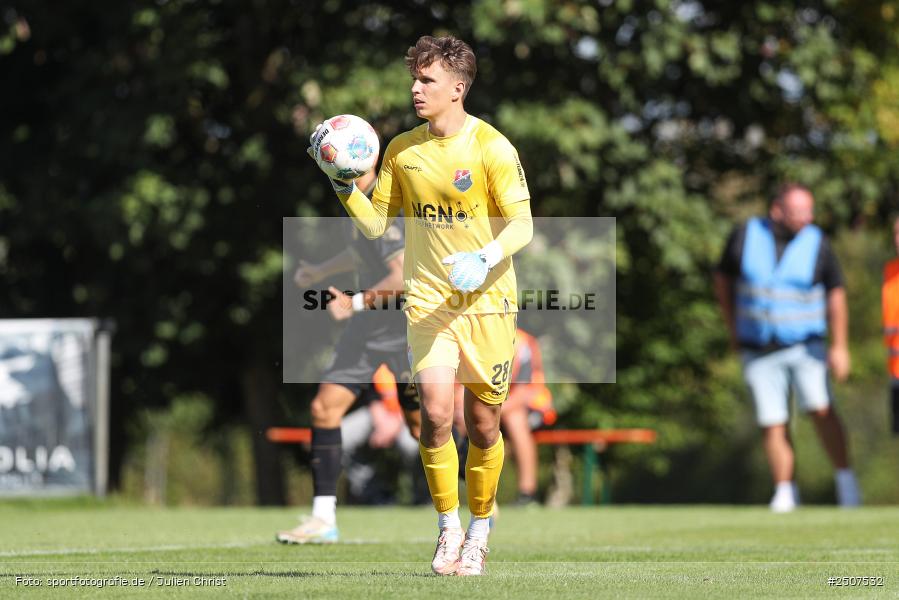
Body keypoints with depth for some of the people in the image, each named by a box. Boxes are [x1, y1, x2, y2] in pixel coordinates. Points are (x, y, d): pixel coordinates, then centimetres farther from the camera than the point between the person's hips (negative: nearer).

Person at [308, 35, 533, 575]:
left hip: (488, 302, -2)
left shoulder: (492, 148, -7)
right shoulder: (402, 151, 6)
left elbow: (522, 226, -10)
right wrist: (343, 184, -5)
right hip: (429, 301, 2)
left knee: (483, 425, 4)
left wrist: (485, 259, -27)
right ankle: (448, 528, -1)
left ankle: (479, 533, 24)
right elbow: (377, 224, 11)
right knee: (436, 414, -16)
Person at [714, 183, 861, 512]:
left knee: (820, 408, -18)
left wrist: (839, 346, -3)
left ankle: (844, 477, -9)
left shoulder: (816, 244, -3)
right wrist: (734, 328, 11)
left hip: (805, 345, -1)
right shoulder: (745, 236, 0)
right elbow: (723, 280, 13)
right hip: (758, 350, 1)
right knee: (772, 423, -2)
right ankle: (784, 492, 6)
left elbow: (835, 296, 2)